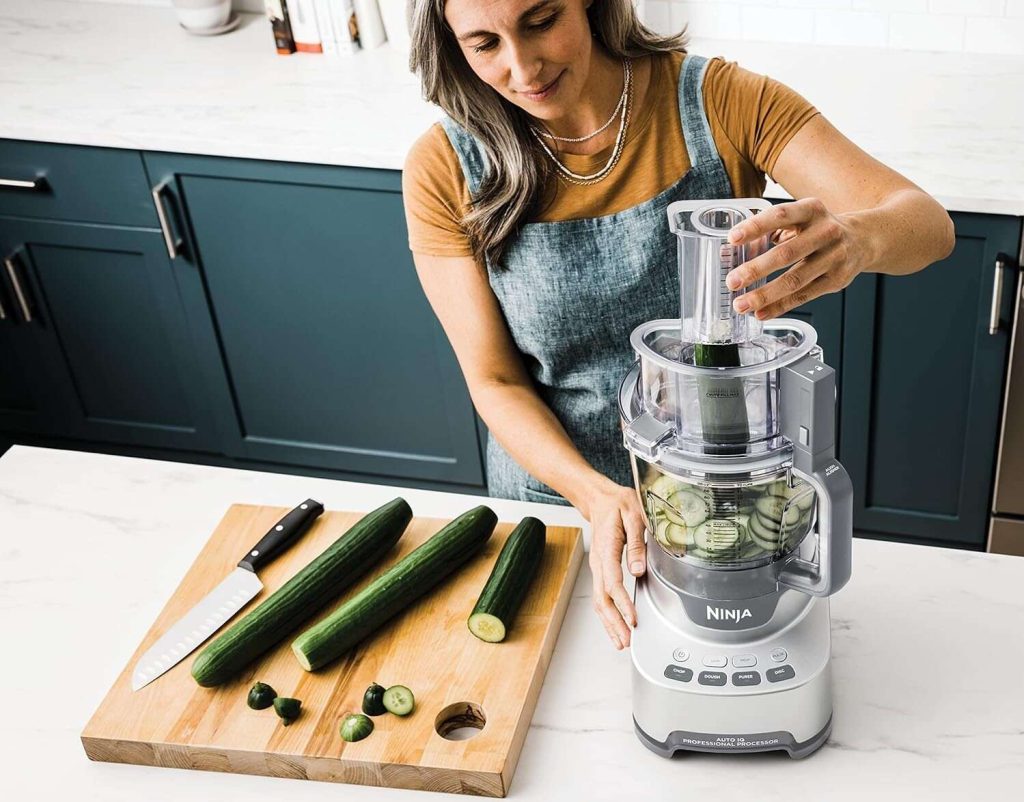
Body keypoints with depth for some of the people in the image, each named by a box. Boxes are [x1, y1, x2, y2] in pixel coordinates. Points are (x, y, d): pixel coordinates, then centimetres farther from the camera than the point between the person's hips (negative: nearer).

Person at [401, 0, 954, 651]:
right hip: (553, 490, 1)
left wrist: (853, 239, -49)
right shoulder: (446, 170, -18)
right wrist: (598, 497, -31)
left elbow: (930, 224, -24)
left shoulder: (718, 101, -20)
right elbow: (495, 381, -13)